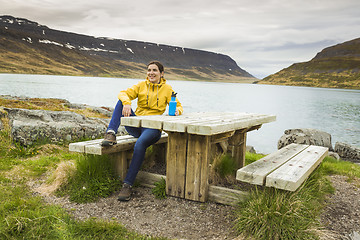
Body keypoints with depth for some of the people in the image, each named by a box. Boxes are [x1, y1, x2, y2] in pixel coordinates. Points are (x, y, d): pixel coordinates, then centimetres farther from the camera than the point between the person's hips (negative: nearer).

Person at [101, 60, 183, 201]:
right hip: (135, 126, 4)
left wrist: (177, 111, -15)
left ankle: (127, 185, -31)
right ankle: (111, 133, -31)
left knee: (140, 144, -35)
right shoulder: (141, 85, 12)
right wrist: (126, 103, -25)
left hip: (153, 127, -3)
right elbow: (124, 93, -2)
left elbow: (178, 105, 10)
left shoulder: (167, 89, 8)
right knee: (121, 101, -16)